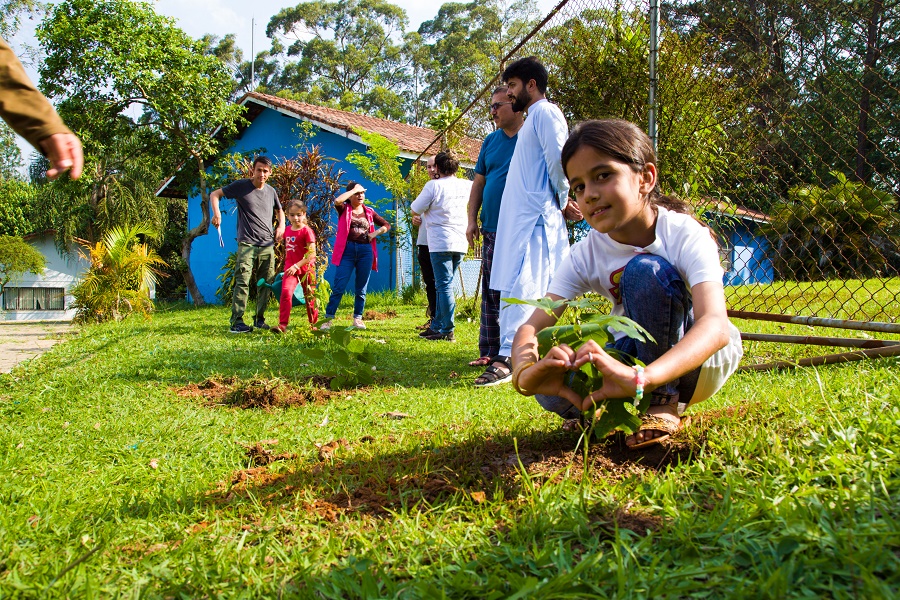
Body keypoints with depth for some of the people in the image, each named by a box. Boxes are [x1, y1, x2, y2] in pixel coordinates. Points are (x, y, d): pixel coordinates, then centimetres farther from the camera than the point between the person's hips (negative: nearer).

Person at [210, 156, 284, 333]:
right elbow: (215, 194, 6)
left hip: (267, 245, 5)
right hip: (247, 244, -5)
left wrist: (281, 226, 12)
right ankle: (236, 322, -13)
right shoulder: (241, 186, 1)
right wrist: (217, 213, -11)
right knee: (242, 282, -13)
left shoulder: (271, 191, 14)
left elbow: (279, 211, 32)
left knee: (267, 284, 6)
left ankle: (260, 319, 17)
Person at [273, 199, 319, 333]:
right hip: (290, 269, 4)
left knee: (309, 297, 9)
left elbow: (312, 254, -17)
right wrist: (288, 265, 14)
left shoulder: (306, 231, -12)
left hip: (306, 268, -4)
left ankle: (314, 324, 27)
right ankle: (282, 324, -19)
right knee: (285, 293, -17)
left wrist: (297, 265, -22)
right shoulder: (287, 230, 7)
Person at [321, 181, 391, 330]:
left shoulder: (369, 212, 14)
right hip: (347, 250, -3)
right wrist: (353, 189, -7)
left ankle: (357, 319, 16)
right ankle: (328, 319, -2)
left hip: (365, 251, 3)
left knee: (361, 289, 7)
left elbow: (387, 225, 19)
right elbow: (337, 200, -18)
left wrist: (376, 233, 1)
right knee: (338, 287, -7)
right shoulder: (344, 210, 5)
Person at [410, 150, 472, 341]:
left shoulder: (434, 185, -9)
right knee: (443, 285, 15)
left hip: (440, 243, -6)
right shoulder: (466, 186, 7)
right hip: (460, 242, 6)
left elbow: (415, 210, -4)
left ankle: (448, 331, -4)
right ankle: (437, 326, 21)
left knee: (444, 286, -4)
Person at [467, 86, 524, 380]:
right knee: (491, 293, 9)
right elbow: (478, 183, 18)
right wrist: (472, 220, 10)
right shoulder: (490, 141, 16)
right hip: (491, 230, 6)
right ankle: (490, 351, 18)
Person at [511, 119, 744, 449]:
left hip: (707, 357, -4)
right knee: (555, 387, -26)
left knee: (644, 270, -30)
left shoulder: (685, 235, -23)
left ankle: (663, 404, -15)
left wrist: (640, 378, -58)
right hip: (642, 354, 4)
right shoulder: (586, 254, -11)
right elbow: (532, 326, -21)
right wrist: (527, 371, -47)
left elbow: (715, 326, -39)